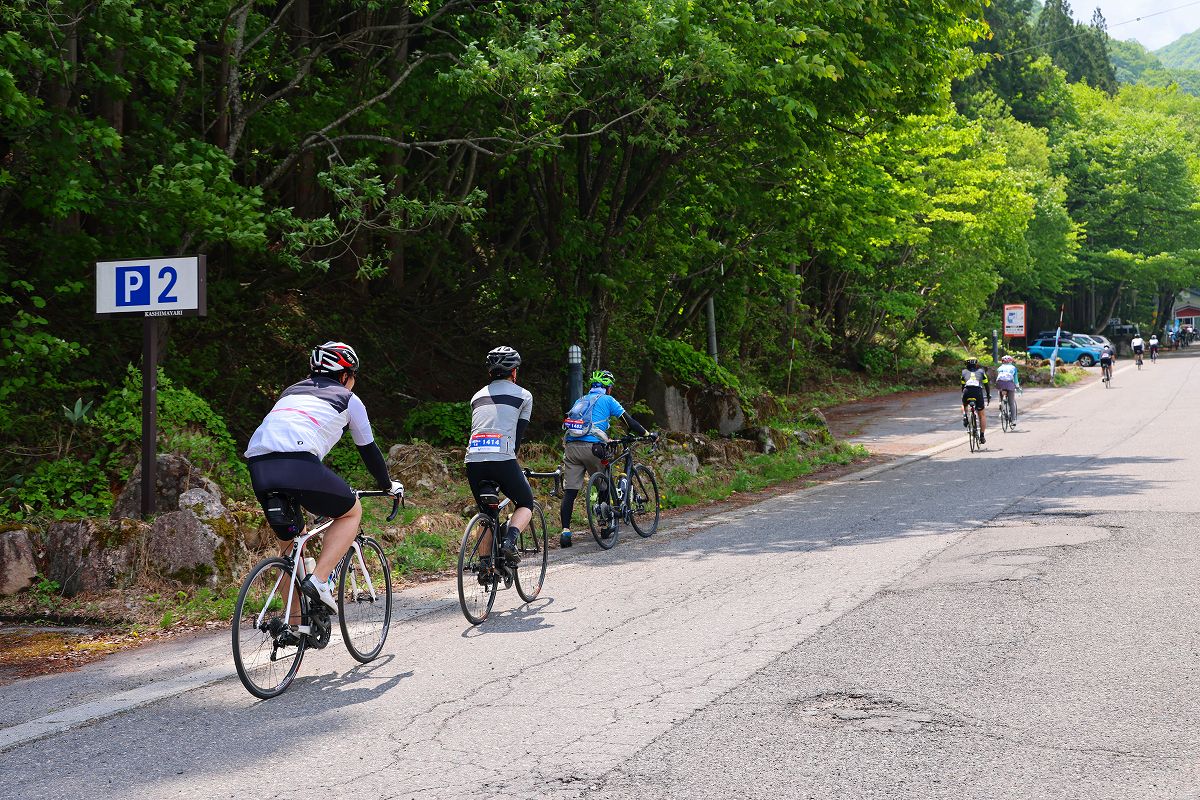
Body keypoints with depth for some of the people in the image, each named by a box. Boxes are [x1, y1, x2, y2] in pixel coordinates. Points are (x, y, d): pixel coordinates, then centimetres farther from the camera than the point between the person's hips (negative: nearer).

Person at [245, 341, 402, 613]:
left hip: (258, 465, 6)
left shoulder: (292, 391, 35)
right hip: (298, 465, -6)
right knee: (352, 511, 19)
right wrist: (388, 485, 44)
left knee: (290, 539, 24)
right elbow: (368, 449, 28)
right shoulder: (347, 398, 20)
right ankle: (319, 580, 0)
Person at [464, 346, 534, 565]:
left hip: (473, 460, 4)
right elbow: (519, 434, 12)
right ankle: (509, 542, -8)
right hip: (502, 459, -4)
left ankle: (484, 563, 14)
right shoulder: (523, 395, 13)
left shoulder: (478, 396, 26)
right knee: (525, 504, 18)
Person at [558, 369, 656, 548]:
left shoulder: (580, 400, 27)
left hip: (571, 446, 4)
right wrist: (648, 435, 20)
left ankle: (565, 531, -9)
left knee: (569, 491, 0)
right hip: (591, 446, -4)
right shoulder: (607, 400, 11)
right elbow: (628, 420, 10)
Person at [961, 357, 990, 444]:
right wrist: (989, 395, 37)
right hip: (978, 392, -1)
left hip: (967, 392, 1)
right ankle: (982, 436, 9)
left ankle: (964, 416, 7)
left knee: (964, 405, 36)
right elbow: (986, 385, 26)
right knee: (982, 415, 15)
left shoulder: (964, 372, 25)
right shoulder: (981, 371, 24)